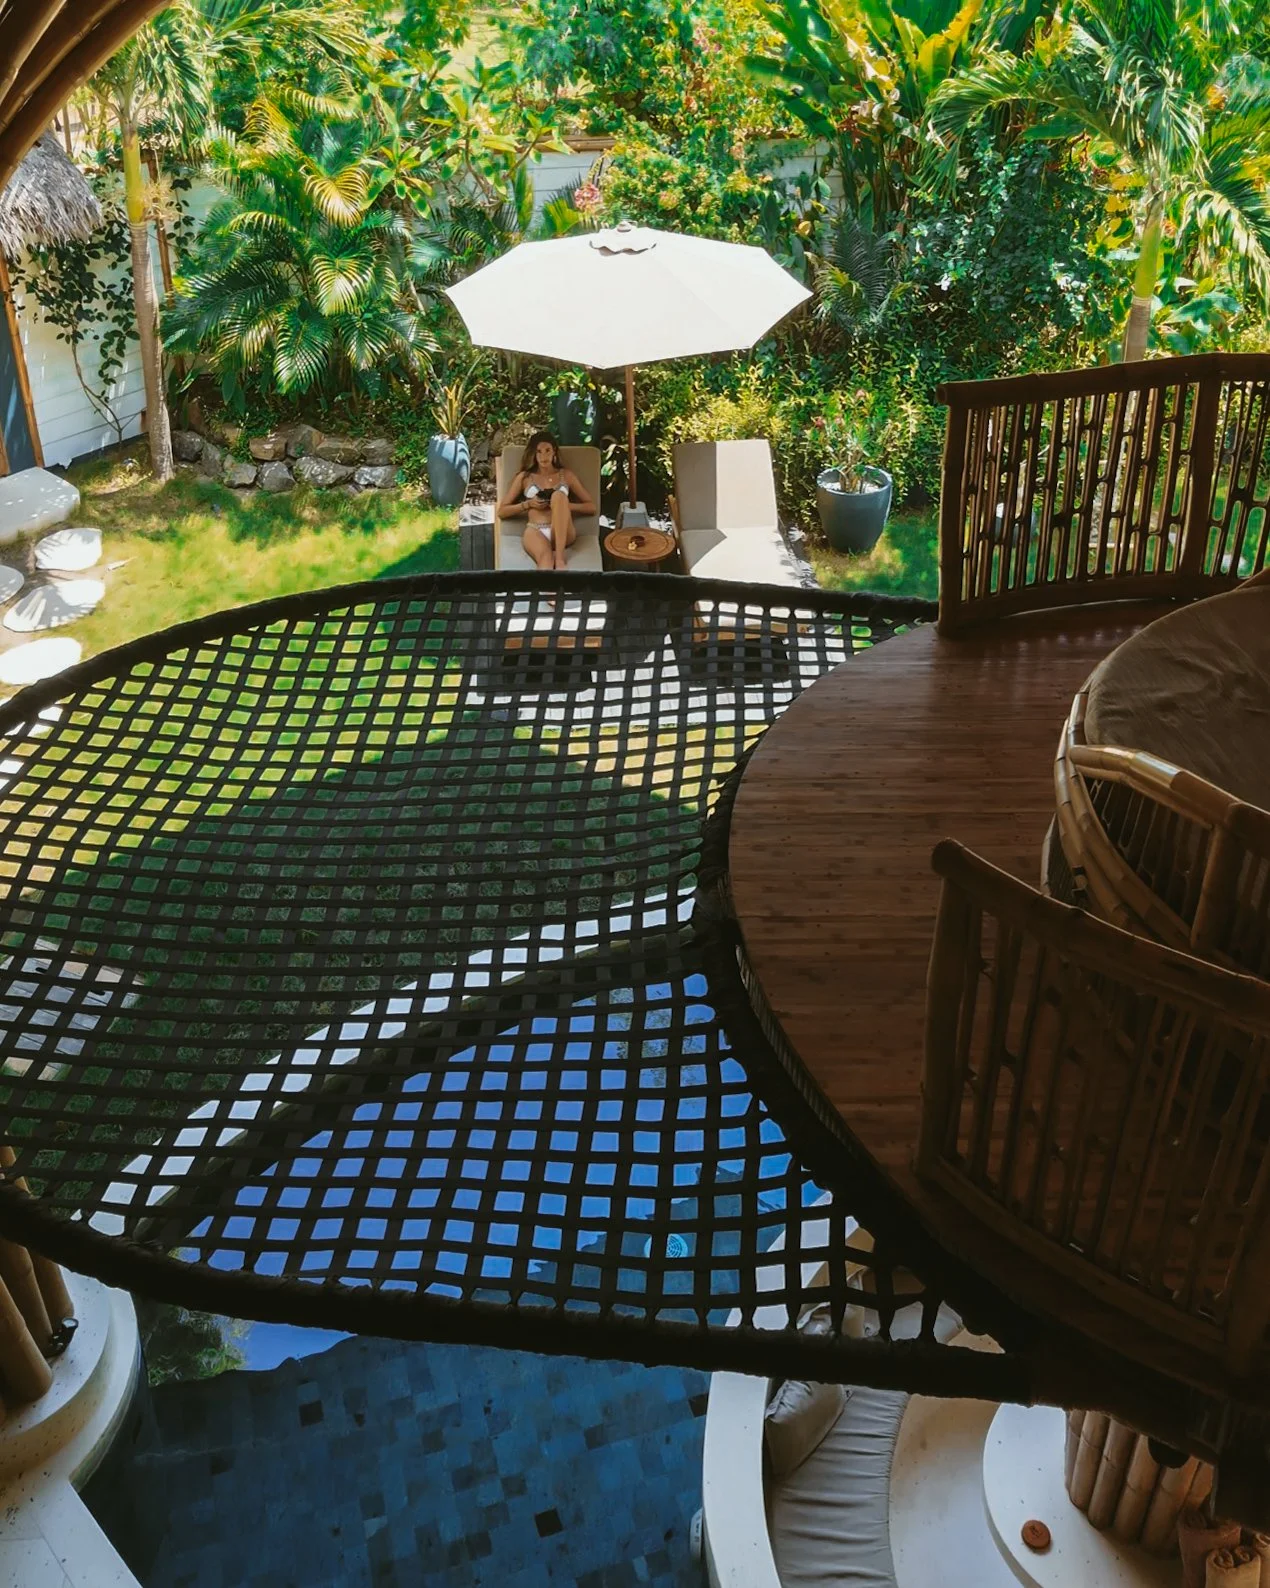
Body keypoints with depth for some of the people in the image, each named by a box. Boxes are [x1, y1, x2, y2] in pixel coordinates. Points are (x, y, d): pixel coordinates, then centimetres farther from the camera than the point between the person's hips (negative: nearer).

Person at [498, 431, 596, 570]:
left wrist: (565, 505, -1)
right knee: (545, 557, -37)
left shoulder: (566, 475, 21)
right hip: (535, 531, -1)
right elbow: (502, 511, 17)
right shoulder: (524, 477, 19)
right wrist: (528, 504, 0)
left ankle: (560, 557, -38)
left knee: (558, 495, -30)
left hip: (562, 533, 1)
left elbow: (592, 507, 17)